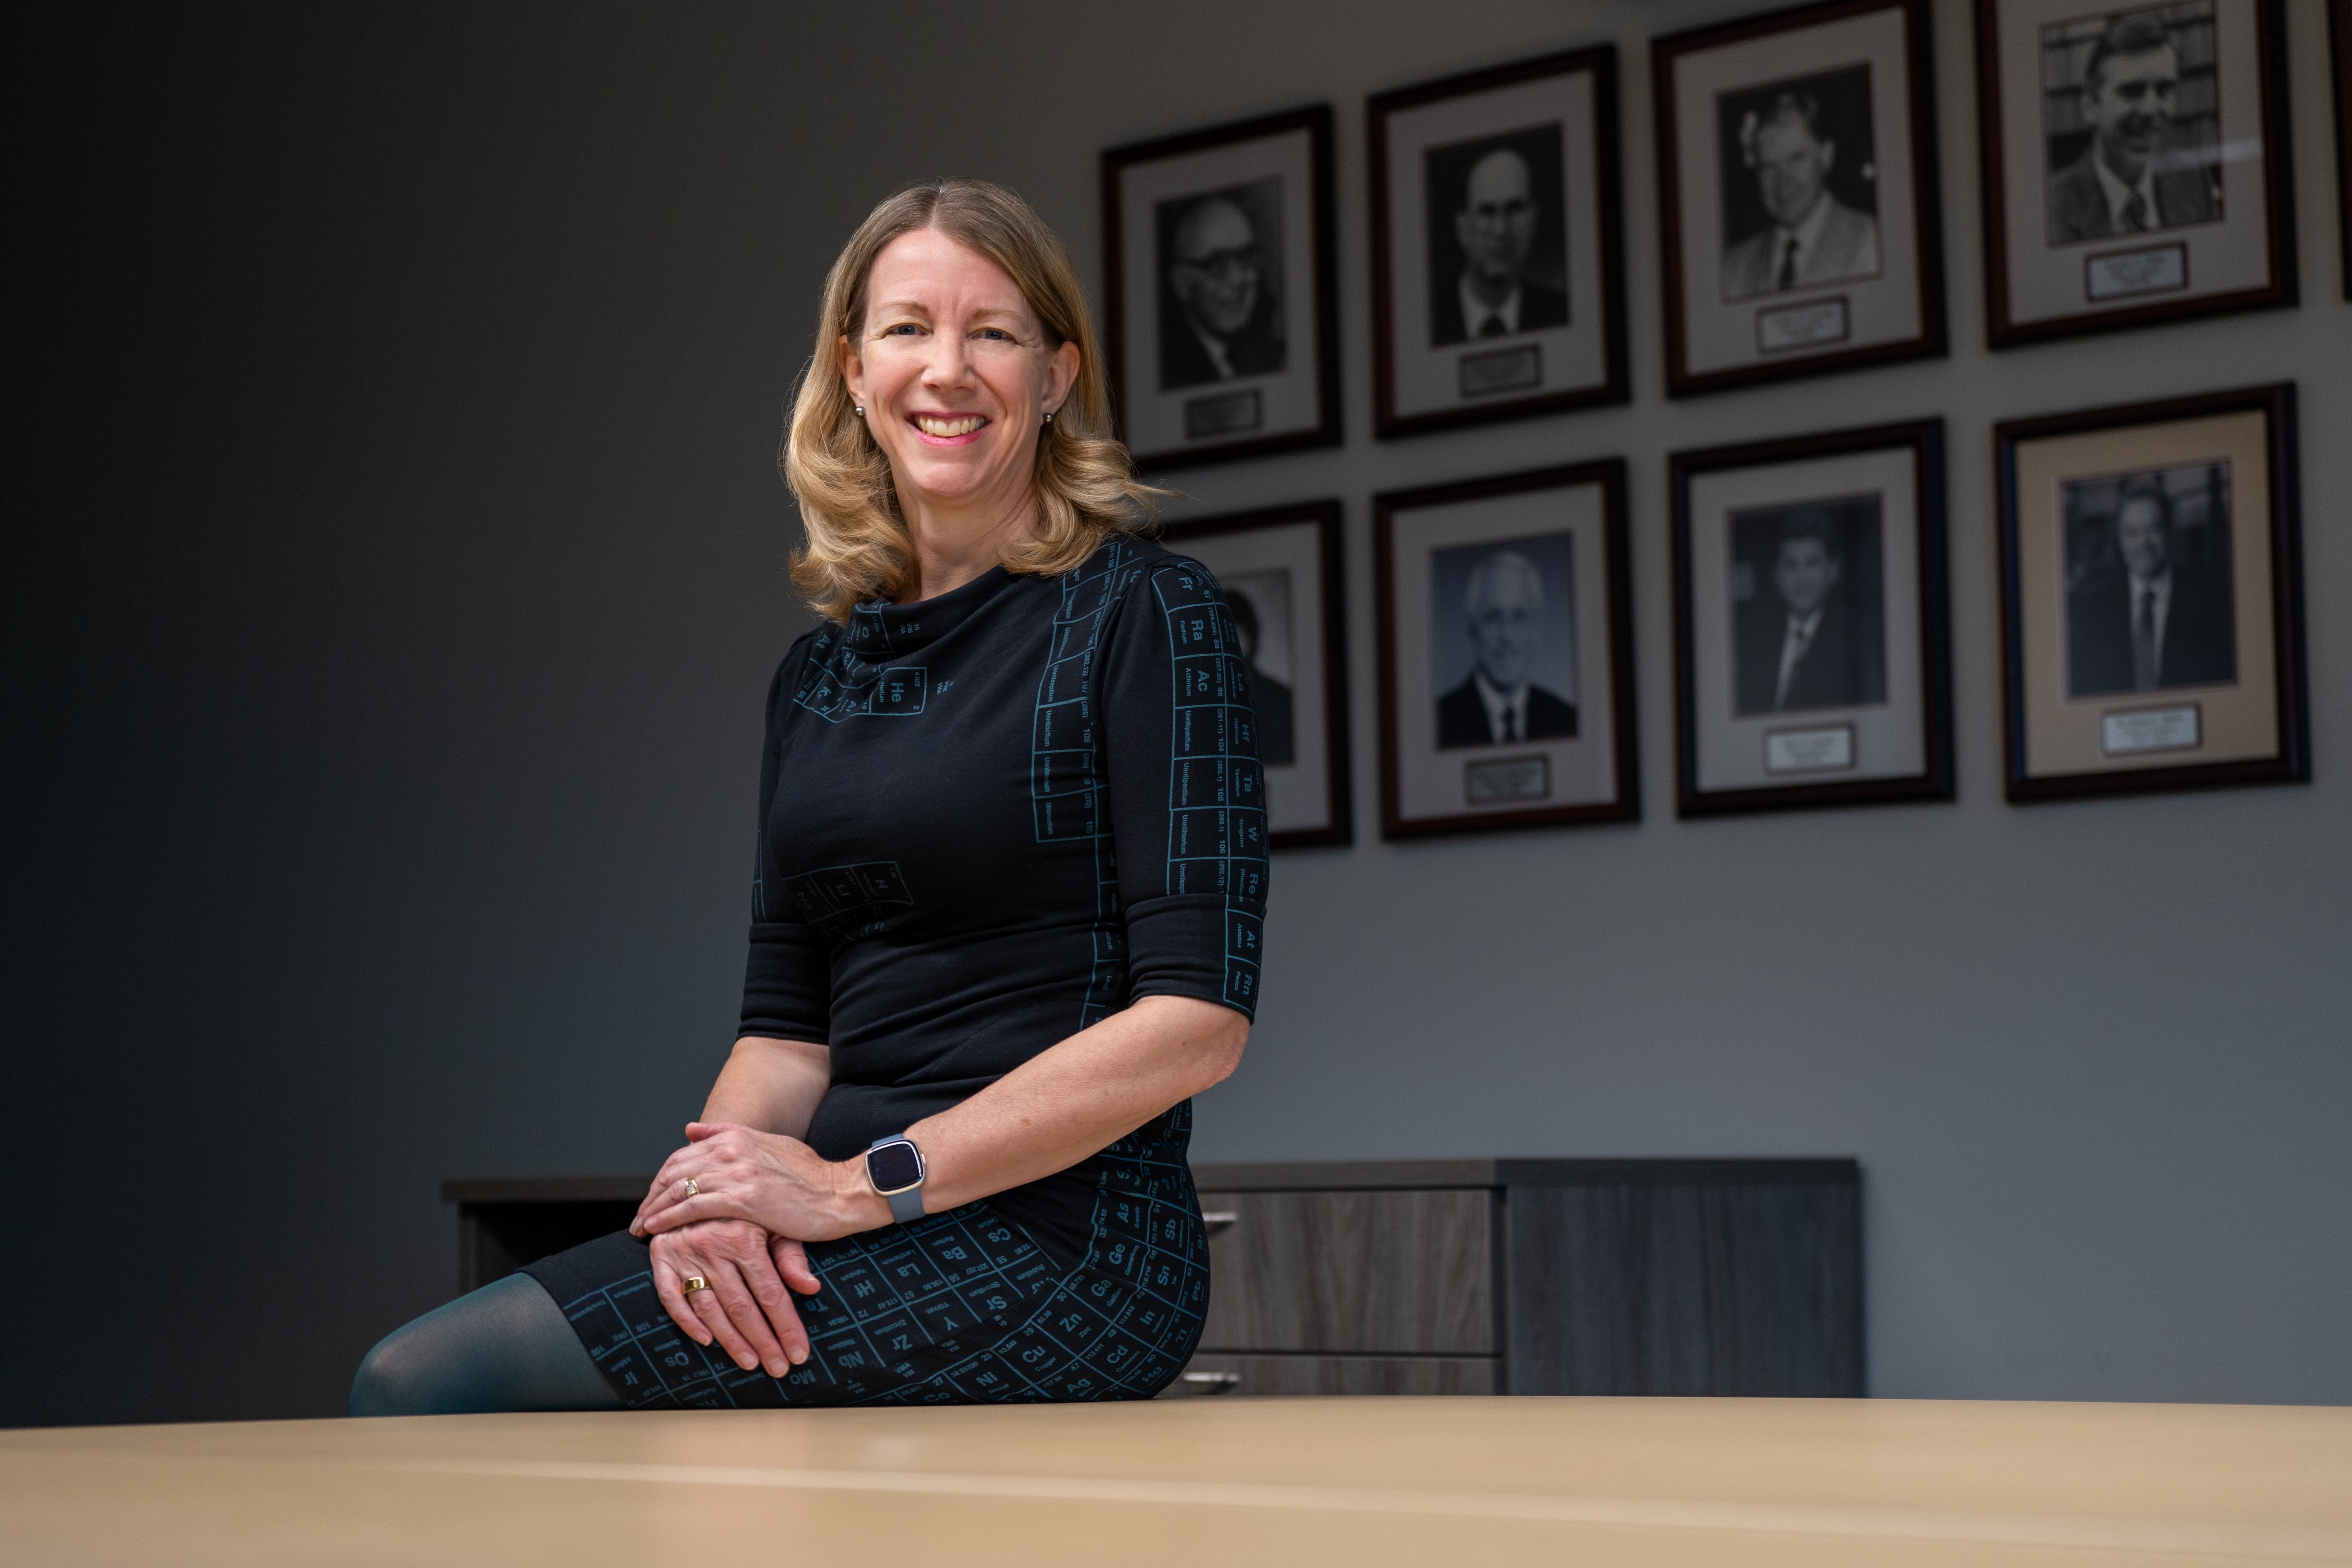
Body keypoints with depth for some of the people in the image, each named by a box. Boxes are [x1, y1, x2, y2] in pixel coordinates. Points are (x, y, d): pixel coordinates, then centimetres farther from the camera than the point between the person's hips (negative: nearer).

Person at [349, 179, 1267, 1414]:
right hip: (871, 1244, 6)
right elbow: (788, 1023, 15)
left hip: (1048, 1242, -6)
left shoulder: (1141, 614, -4)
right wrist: (724, 1175, -9)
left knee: (424, 1389, -20)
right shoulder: (818, 675, 17)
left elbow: (1196, 1016, -12)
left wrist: (862, 1183, -15)